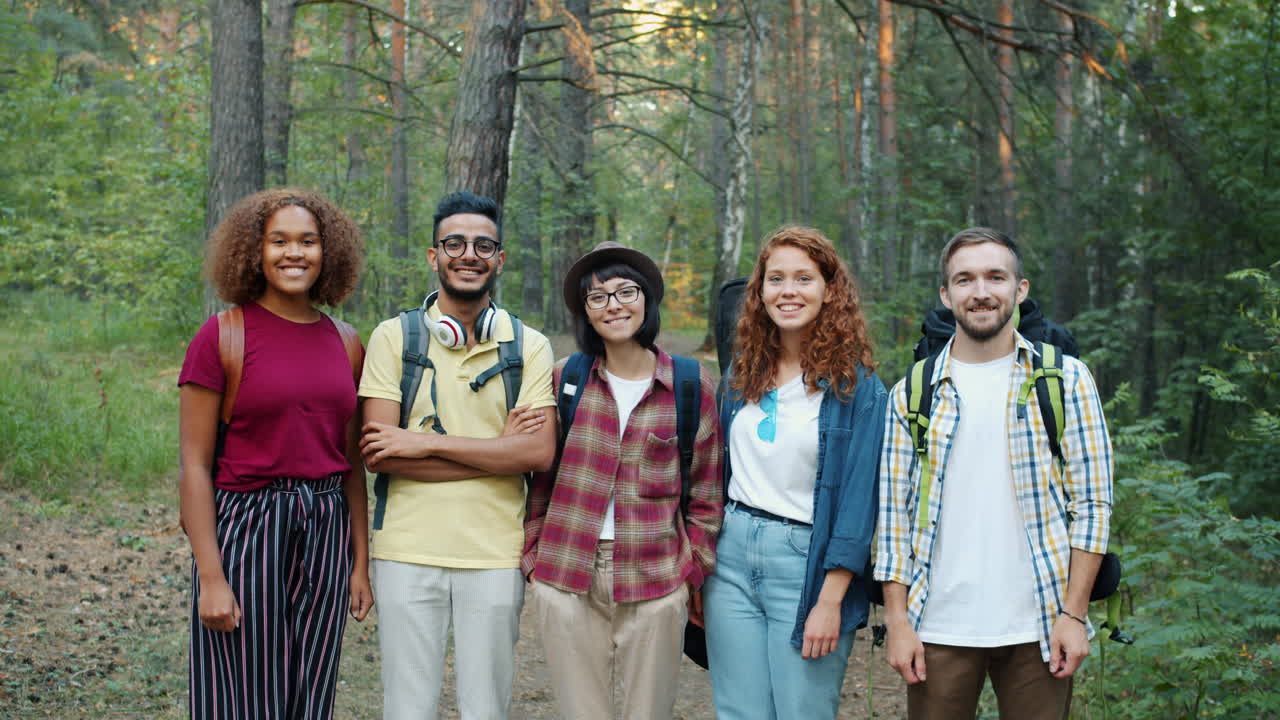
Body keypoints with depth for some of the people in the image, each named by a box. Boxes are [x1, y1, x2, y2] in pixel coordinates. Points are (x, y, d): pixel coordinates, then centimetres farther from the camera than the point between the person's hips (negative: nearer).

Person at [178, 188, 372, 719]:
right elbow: (194, 464, -8)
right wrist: (211, 576, -13)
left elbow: (352, 462, 12)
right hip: (244, 526, -4)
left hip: (326, 532, 5)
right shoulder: (223, 336, -6)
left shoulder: (343, 342, 8)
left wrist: (361, 562, 8)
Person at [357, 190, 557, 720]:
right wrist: (498, 454, -11)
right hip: (407, 554, 0)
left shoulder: (529, 347, 4)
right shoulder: (394, 337, 1)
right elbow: (376, 453, -8)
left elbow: (540, 454, -9)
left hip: (495, 557, 1)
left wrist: (428, 443, -13)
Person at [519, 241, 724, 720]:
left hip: (654, 584, -1)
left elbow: (705, 496, 6)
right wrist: (533, 556, 5)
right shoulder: (566, 380, 5)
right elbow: (540, 480, 10)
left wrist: (695, 576, 3)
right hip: (567, 581, 1)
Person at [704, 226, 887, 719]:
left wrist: (831, 601, -15)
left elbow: (858, 497, -10)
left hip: (807, 563, -4)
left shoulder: (857, 386, -7)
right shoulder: (743, 373, 8)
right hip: (732, 555, 4)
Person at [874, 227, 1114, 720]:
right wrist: (897, 621, -2)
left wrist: (1074, 614, -6)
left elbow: (1092, 504, 1)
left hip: (1037, 629, -1)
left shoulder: (1066, 380, 3)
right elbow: (892, 515, 5)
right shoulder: (911, 394, 6)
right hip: (938, 630, 1)